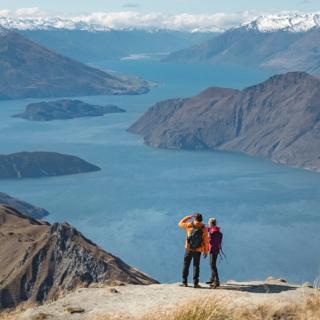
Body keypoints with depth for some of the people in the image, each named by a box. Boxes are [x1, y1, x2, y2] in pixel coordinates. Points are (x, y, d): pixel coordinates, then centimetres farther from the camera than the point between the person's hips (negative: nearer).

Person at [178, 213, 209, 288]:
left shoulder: (189, 225, -8)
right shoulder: (204, 229, -6)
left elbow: (180, 224, 10)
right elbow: (206, 241, -5)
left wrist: (188, 217, 16)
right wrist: (206, 251, 5)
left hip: (189, 249, 0)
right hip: (198, 251, 0)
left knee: (186, 265, 10)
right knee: (196, 266, 7)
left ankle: (184, 282, 9)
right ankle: (195, 283, 2)